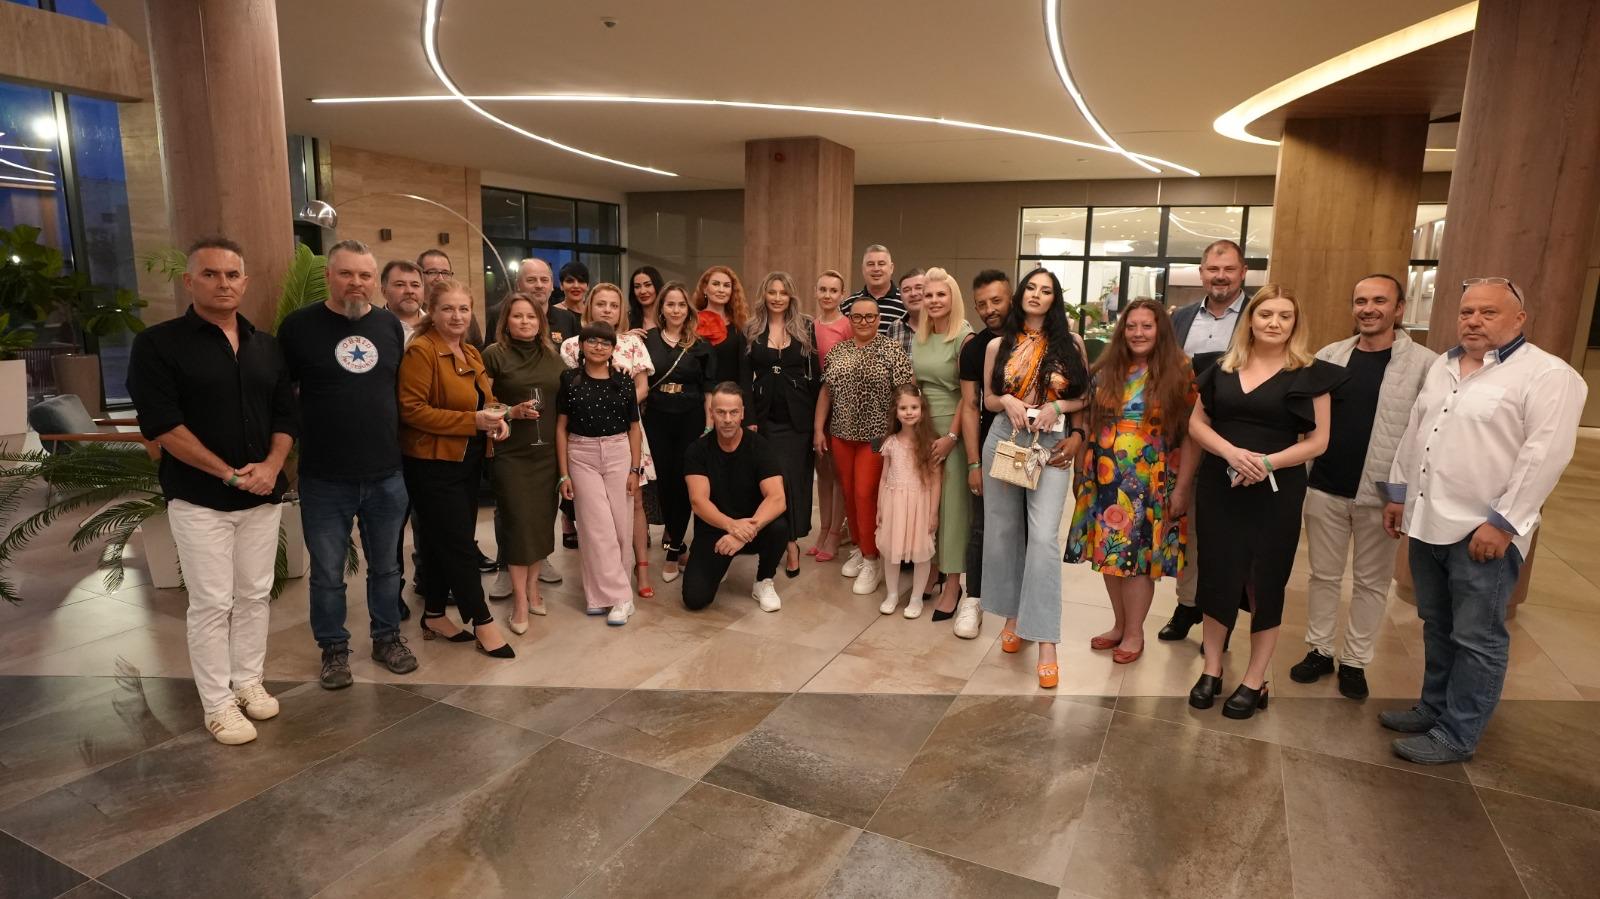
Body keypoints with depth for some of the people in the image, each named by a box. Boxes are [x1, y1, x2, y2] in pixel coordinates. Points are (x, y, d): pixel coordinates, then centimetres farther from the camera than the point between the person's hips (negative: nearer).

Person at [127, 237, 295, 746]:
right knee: (211, 602, 2)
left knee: (255, 595, 12)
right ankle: (217, 704, 14)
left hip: (262, 494, 4)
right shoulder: (158, 344, -6)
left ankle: (248, 682, 27)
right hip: (199, 498, -4)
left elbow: (285, 413, 8)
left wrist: (271, 466, -9)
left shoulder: (266, 346, 9)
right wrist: (228, 473, -16)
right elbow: (161, 425, -13)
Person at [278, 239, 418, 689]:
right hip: (324, 479, -2)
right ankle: (334, 649, 29)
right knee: (328, 574, 11)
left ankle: (387, 637, 33)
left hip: (386, 474, 3)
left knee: (386, 566, 16)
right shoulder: (299, 325, -5)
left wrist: (404, 445, 9)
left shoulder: (390, 325, 4)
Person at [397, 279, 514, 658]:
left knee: (446, 543, 15)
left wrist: (495, 418, -1)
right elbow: (412, 410, -20)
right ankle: (482, 622, 8)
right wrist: (472, 421, -24)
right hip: (433, 464, -8)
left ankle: (434, 614, 28)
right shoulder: (420, 351, -13)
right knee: (460, 544, -2)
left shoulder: (471, 353, 12)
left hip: (468, 461, 8)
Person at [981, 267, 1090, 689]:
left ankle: (1046, 643, -9)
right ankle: (1012, 615, 26)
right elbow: (988, 399, 11)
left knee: (1043, 537, -12)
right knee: (1002, 531, 8)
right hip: (1004, 439, 3)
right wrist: (1008, 402, -10)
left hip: (1051, 444, -2)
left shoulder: (1070, 343, 4)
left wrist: (1056, 406, -12)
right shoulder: (998, 345, 7)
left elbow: (1085, 397, 7)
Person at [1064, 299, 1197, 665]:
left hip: (1151, 484, -4)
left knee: (1139, 553, 3)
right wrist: (1082, 472, 9)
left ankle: (1135, 632, 19)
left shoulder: (1179, 374, -5)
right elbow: (1089, 424, 10)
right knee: (1110, 552, 10)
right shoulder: (1105, 371, 6)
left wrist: (1181, 487, -10)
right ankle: (1119, 624, 27)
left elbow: (1191, 435, -7)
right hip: (1106, 479, 4)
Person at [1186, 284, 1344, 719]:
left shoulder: (1309, 373, -2)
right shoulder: (1223, 368, 6)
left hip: (1276, 493, -2)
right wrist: (1231, 452, -13)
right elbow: (1197, 422, 5)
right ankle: (1212, 670, 23)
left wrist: (1269, 462, -19)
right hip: (1219, 487, 3)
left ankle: (1254, 681, 20)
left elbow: (1318, 440, -4)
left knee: (1265, 582, 6)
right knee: (1217, 576, 7)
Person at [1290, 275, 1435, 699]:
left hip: (1381, 494, -2)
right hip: (1325, 488, 3)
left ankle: (1355, 661, 24)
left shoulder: (1424, 363, -6)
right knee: (1324, 575, 13)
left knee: (1371, 582, 10)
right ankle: (1318, 649, 28)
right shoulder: (1329, 355, 4)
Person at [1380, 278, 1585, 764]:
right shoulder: (1442, 366, 13)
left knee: (1476, 639, 4)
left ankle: (1457, 735, 15)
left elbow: (1544, 454, -17)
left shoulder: (1548, 375, -10)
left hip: (1484, 532, -7)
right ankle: (1434, 707, 33)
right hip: (1428, 523, 7)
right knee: (1437, 627, 19)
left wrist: (1502, 523, -20)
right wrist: (1398, 492, 15)